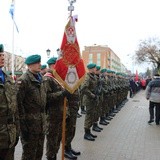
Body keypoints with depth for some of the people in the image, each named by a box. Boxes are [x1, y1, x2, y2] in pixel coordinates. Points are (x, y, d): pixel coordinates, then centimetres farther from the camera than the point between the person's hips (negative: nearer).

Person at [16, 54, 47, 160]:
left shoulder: (40, 79, 11)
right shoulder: (23, 80, -14)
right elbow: (18, 104, -18)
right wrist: (23, 125, -19)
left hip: (41, 123, 7)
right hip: (29, 123, -7)